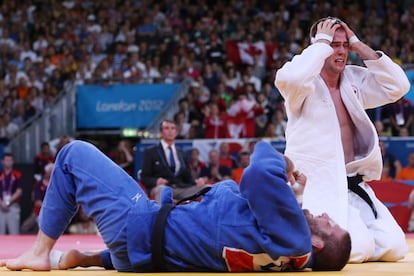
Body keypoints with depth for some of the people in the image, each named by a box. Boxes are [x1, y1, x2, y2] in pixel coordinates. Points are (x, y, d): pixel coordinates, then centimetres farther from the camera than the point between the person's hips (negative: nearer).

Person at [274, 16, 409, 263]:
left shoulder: (353, 80, 12)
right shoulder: (306, 85, -9)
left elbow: (398, 86, 6)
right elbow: (290, 78, -34)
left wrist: (360, 46, 1)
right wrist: (322, 43, -19)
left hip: (351, 186, 8)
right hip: (316, 186, -8)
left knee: (394, 247, 0)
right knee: (357, 249, -25)